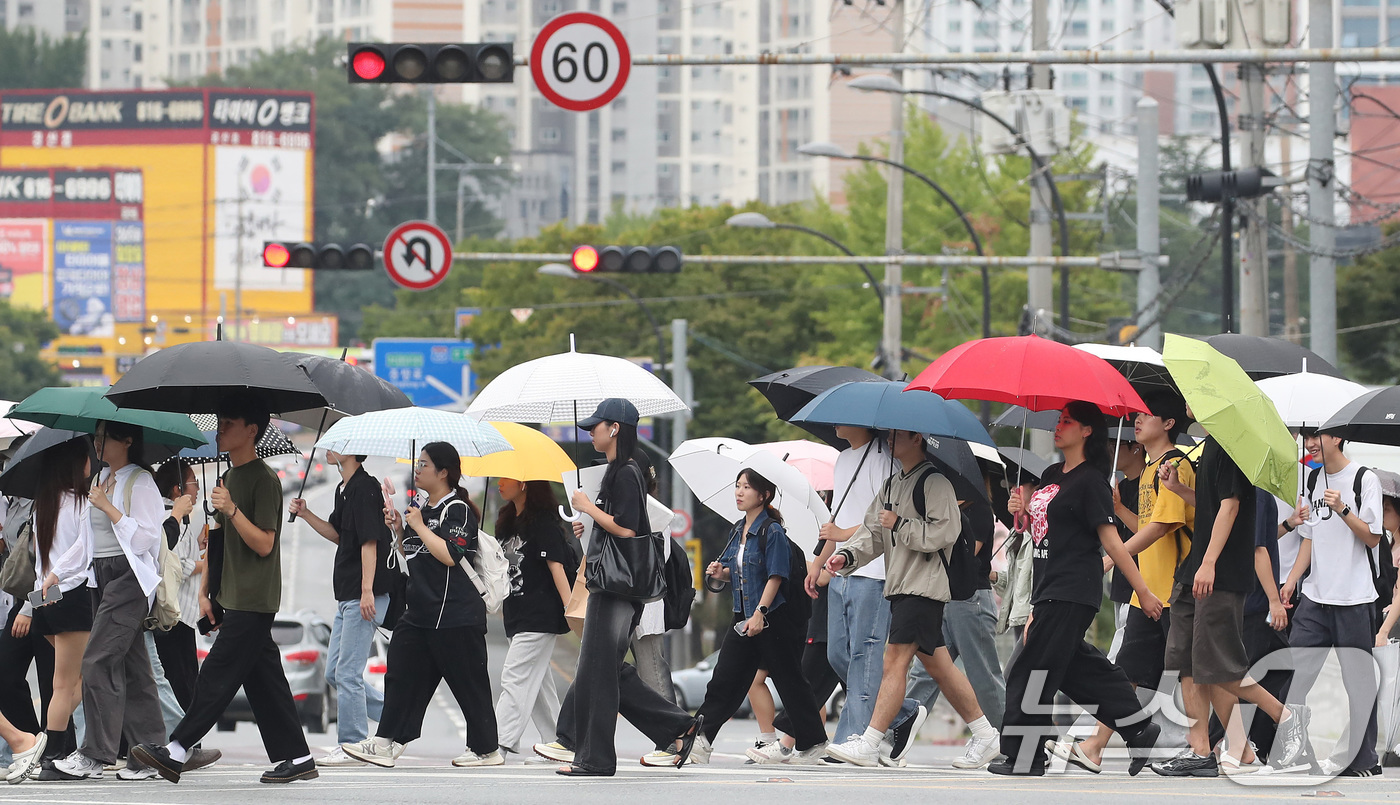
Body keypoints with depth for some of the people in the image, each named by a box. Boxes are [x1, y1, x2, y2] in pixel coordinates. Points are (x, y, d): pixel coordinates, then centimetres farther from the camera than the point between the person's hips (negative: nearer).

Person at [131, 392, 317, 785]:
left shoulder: (264, 480, -11)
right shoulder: (228, 477, 17)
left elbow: (263, 544, -17)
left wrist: (232, 510, -26)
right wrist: (206, 592, 17)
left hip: (253, 601, -9)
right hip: (233, 599, 9)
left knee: (219, 674, -10)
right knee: (263, 679, 7)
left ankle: (177, 752, -13)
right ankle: (296, 758, 9)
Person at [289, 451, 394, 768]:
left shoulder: (364, 488, -15)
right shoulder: (343, 489, 15)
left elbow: (369, 541, -20)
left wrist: (367, 591, -24)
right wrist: (305, 515, 12)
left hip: (364, 597, -11)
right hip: (346, 597, 11)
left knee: (347, 673, -7)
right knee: (334, 673, 13)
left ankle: (351, 746, -1)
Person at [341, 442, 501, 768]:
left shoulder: (457, 509, -11)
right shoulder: (420, 505, 15)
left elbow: (449, 555, -23)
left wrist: (418, 526, -16)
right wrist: (399, 529, 8)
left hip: (454, 615, -9)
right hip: (420, 612, 9)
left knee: (467, 681, -1)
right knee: (403, 674, 1)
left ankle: (487, 749, 9)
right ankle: (386, 744, -1)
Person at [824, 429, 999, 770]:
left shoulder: (934, 483, -10)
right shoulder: (892, 485, 19)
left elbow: (945, 532, -18)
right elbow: (873, 531, 17)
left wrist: (900, 524, -15)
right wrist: (847, 555, 1)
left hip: (925, 586, -10)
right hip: (900, 585, 10)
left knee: (896, 660, -13)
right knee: (937, 664, 11)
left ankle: (869, 744, -17)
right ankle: (984, 734, 17)